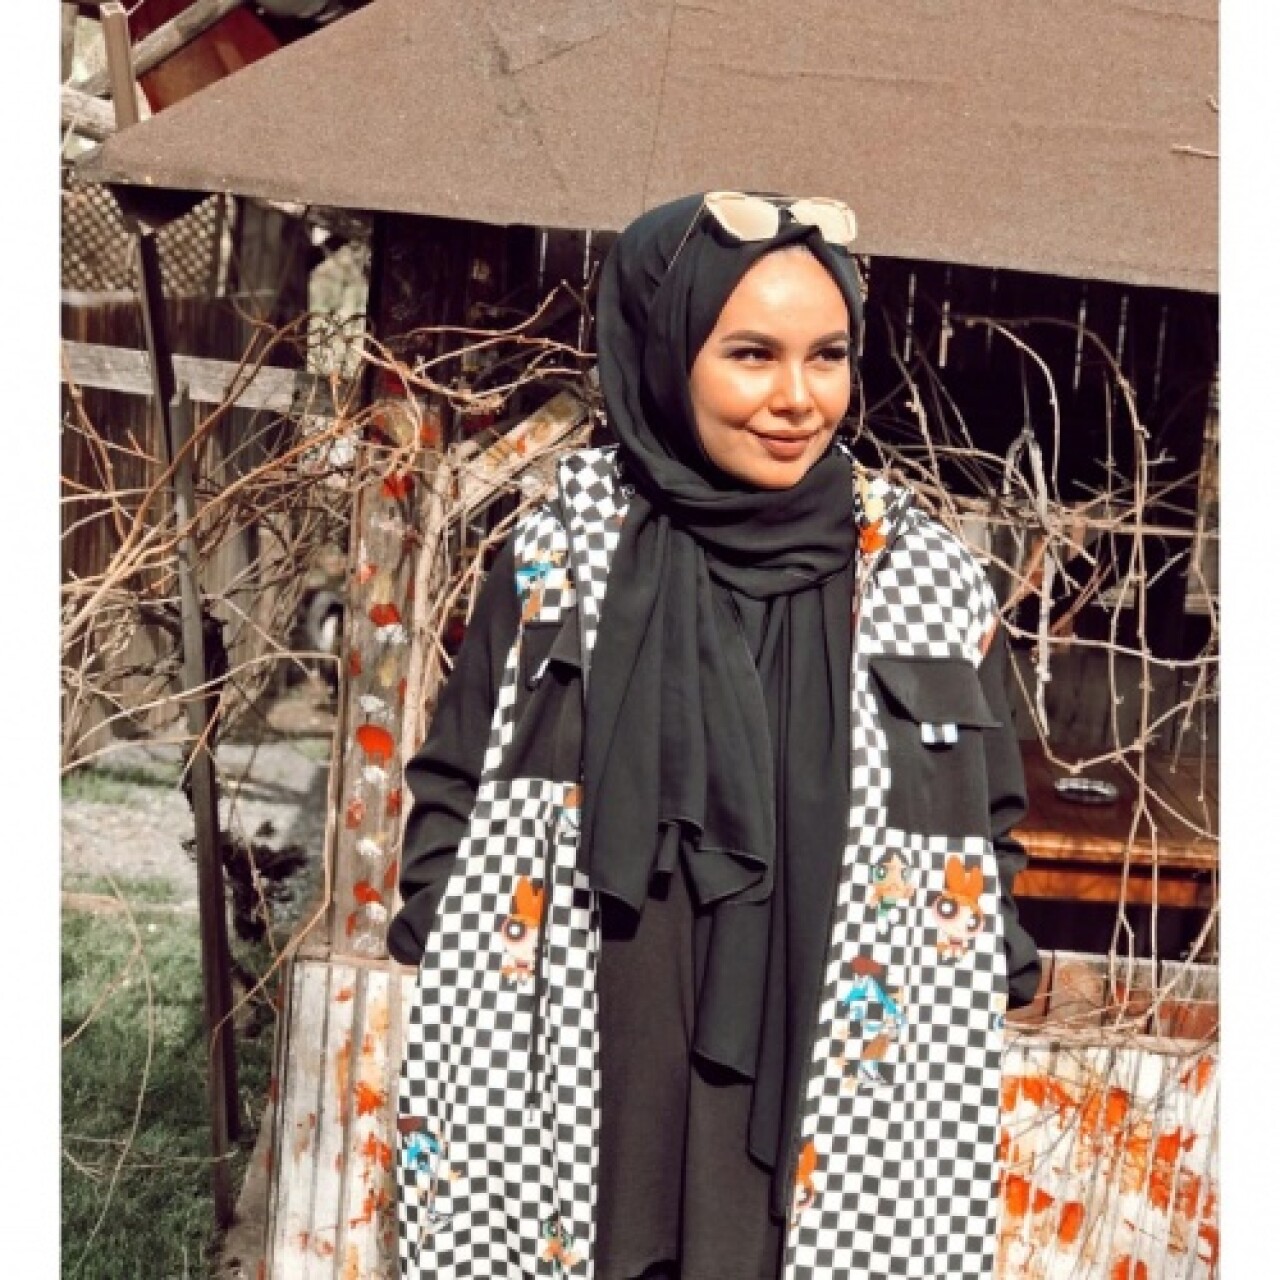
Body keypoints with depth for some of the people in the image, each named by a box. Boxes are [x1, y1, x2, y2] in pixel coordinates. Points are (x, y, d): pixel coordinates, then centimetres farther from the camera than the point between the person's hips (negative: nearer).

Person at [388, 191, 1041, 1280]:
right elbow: (450, 801, 4)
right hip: (575, 1115, 0)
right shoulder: (557, 561, -2)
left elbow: (988, 845, 7)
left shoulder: (934, 587, -1)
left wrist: (972, 1034, 0)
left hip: (827, 1127, 0)